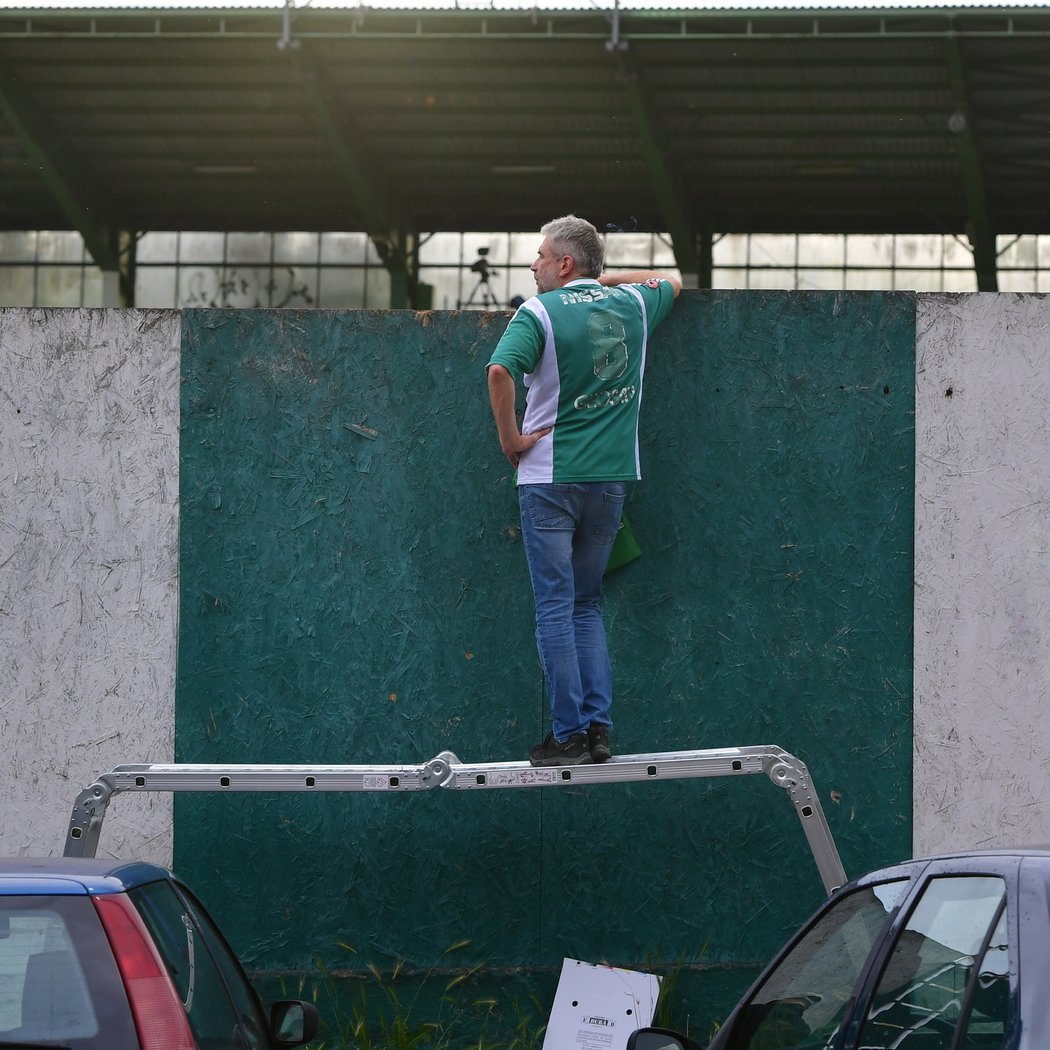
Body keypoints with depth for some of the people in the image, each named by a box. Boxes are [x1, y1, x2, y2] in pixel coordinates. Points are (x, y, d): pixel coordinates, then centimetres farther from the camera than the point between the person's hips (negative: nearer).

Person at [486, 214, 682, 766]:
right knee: (586, 606, 14)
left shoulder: (538, 312, -9)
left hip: (550, 478, -5)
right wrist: (605, 279, 27)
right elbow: (670, 281, 30)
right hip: (611, 478, 5)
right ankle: (598, 727, 5)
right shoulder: (633, 304, 7)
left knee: (556, 610, 0)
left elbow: (500, 371, -25)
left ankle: (568, 734, -3)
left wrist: (510, 438, -14)